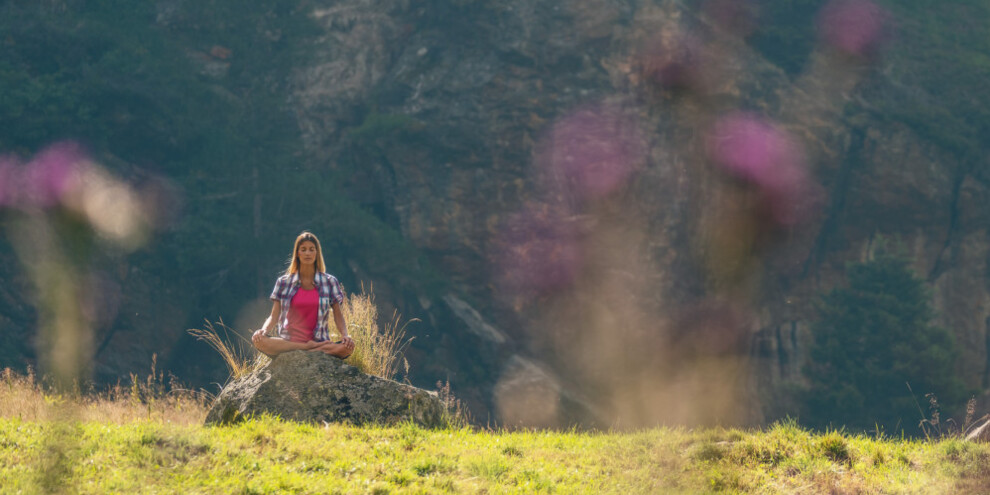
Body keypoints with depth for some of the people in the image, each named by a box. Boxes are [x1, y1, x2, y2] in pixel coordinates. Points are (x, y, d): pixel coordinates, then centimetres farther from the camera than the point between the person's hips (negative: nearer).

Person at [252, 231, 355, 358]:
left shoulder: (329, 282, 9)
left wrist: (345, 335, -12)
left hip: (318, 342, -1)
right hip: (287, 342, 1)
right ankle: (309, 348, -24)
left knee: (348, 347, -31)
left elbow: (338, 315, 8)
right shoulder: (284, 283, 10)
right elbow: (274, 316, 7)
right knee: (257, 340, -31)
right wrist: (264, 330, -15)